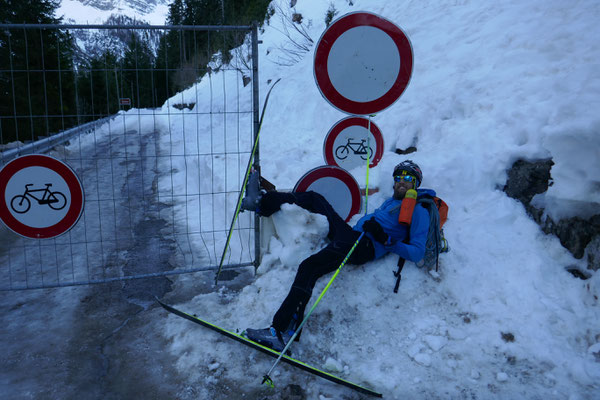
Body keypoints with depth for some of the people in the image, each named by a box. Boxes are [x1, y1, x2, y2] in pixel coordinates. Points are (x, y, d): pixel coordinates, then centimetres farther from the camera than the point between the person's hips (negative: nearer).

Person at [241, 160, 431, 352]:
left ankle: (281, 332, -30)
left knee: (308, 267, -28)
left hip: (366, 247, -10)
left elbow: (417, 253, -10)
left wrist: (385, 239, -19)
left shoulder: (418, 210, 2)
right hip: (351, 233, 10)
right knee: (313, 198, 15)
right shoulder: (390, 201, 26)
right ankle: (263, 202, 12)